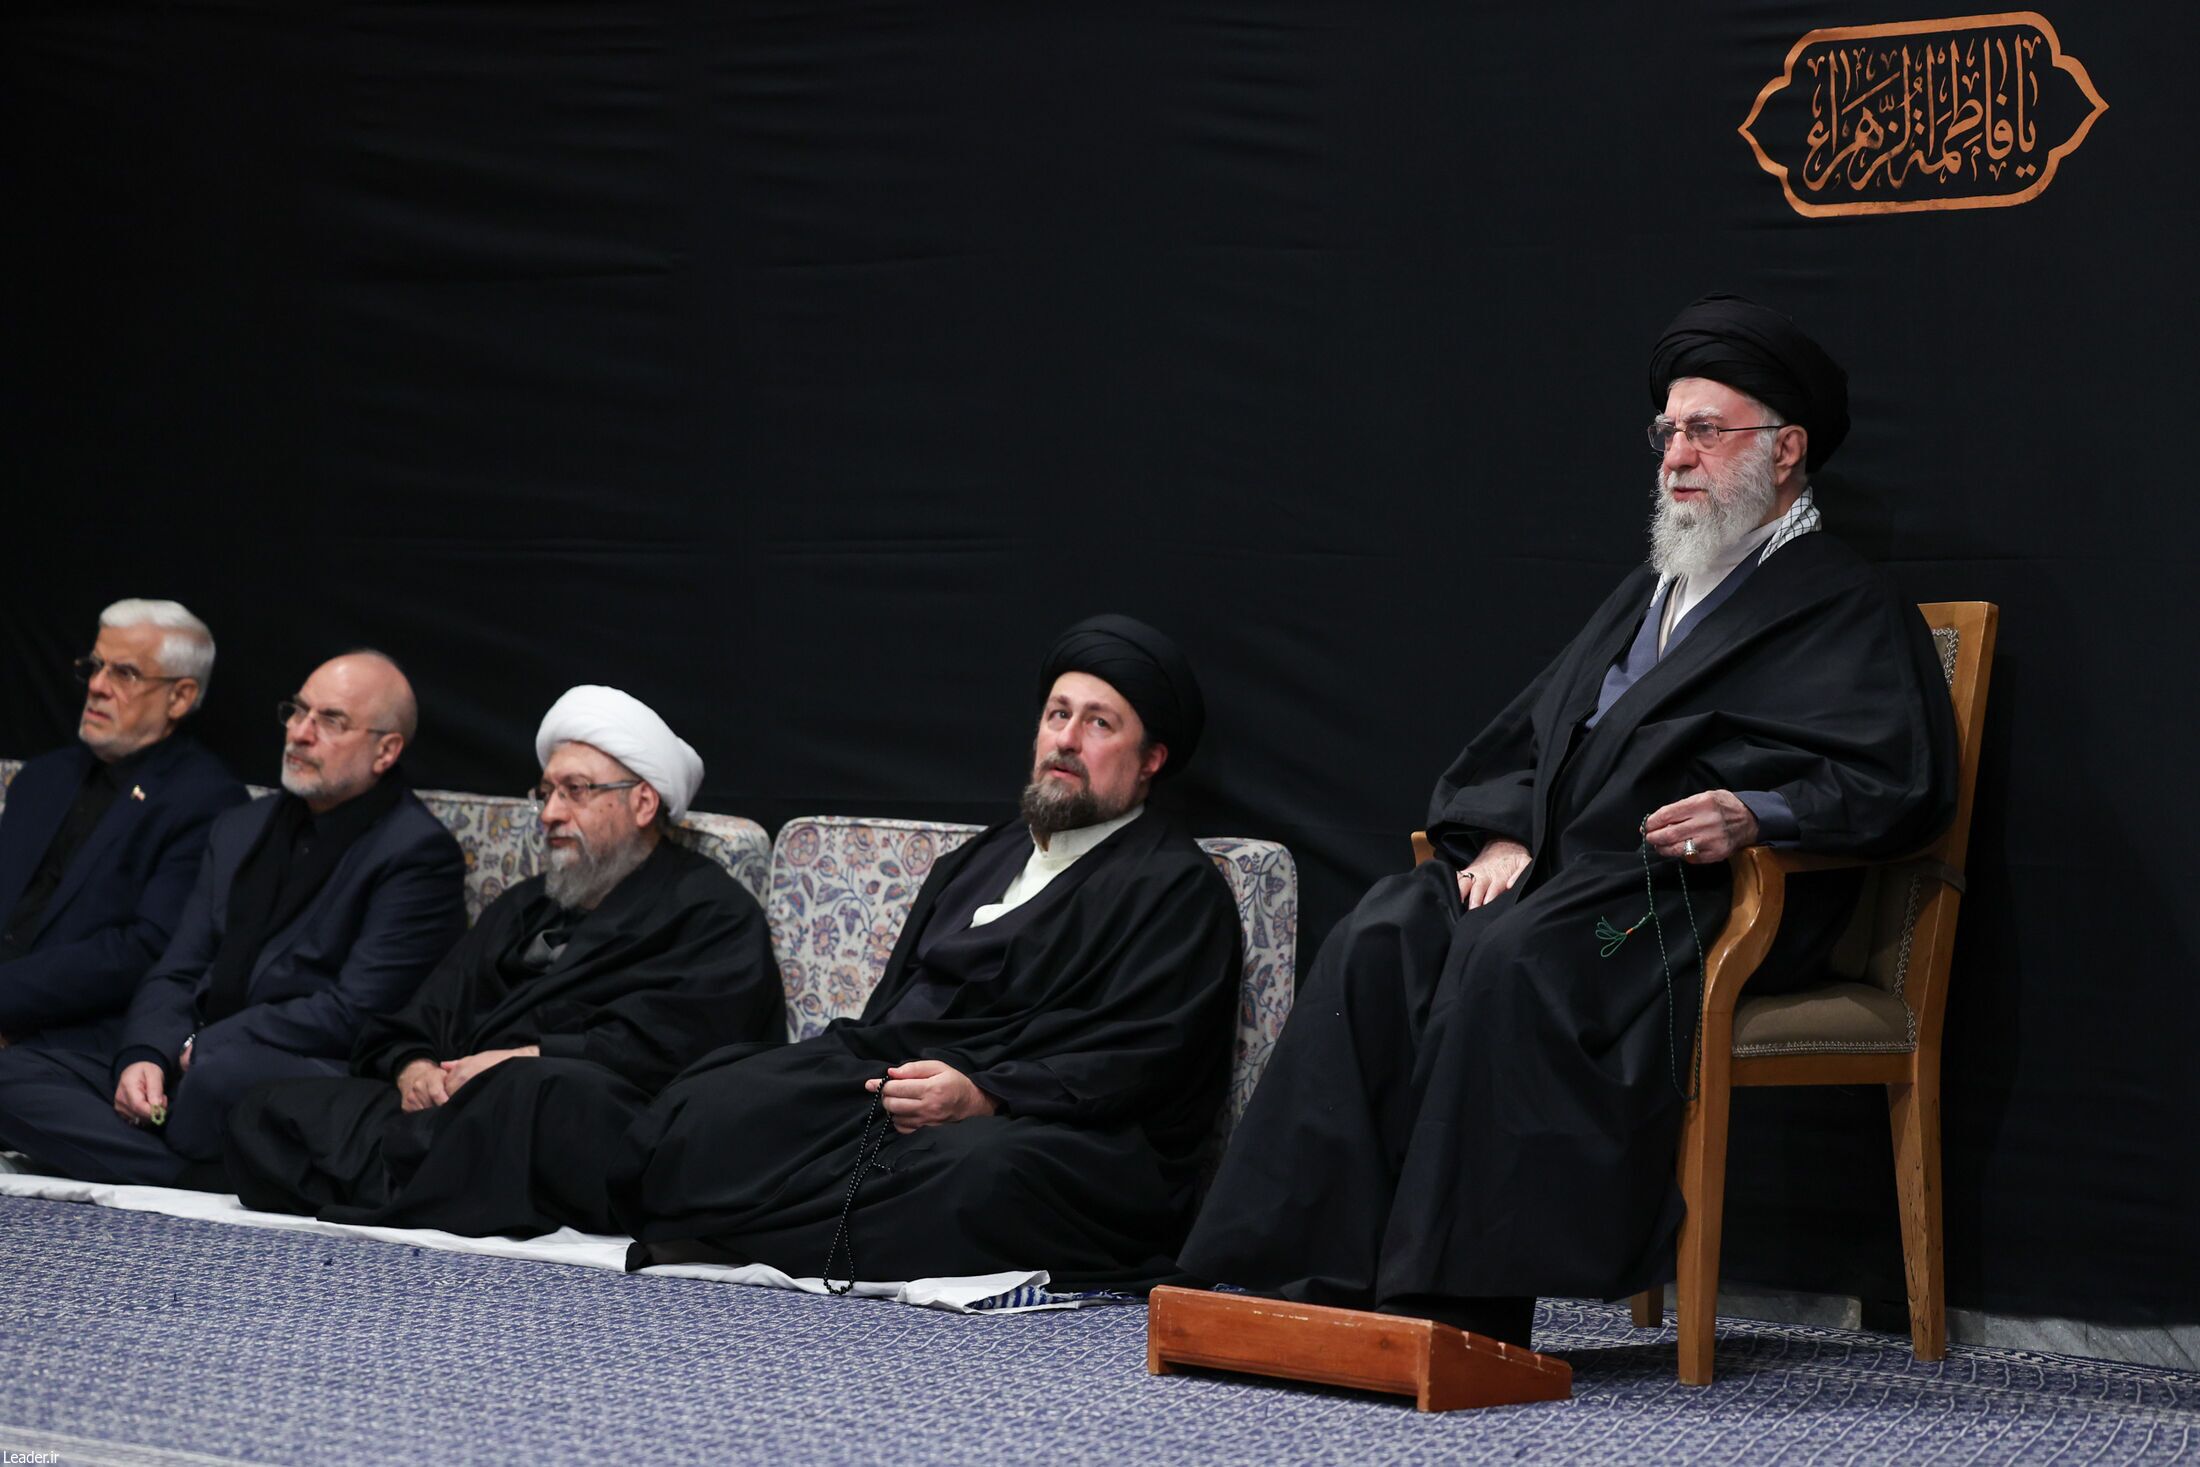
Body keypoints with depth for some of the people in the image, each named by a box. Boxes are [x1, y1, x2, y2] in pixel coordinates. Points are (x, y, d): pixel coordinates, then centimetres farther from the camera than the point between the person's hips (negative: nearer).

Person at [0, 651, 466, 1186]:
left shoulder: (419, 854, -5)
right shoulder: (241, 829, 20)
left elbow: (354, 1013, -14)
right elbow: (176, 973, 14)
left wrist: (201, 1049, -13)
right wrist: (143, 1056, -9)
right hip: (189, 1052, 8)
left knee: (221, 1072, -41)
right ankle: (202, 1183, -27)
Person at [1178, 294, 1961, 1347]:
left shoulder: (1850, 611, 6)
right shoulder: (1647, 593, 29)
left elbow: (1904, 786, -7)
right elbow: (1525, 736, 25)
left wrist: (1760, 816, -22)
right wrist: (1503, 836, 4)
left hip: (1701, 894, -7)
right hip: (1563, 868, 7)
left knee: (1513, 957, -34)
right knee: (1381, 939, -20)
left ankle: (1469, 1299, -34)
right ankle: (1329, 1270, -25)